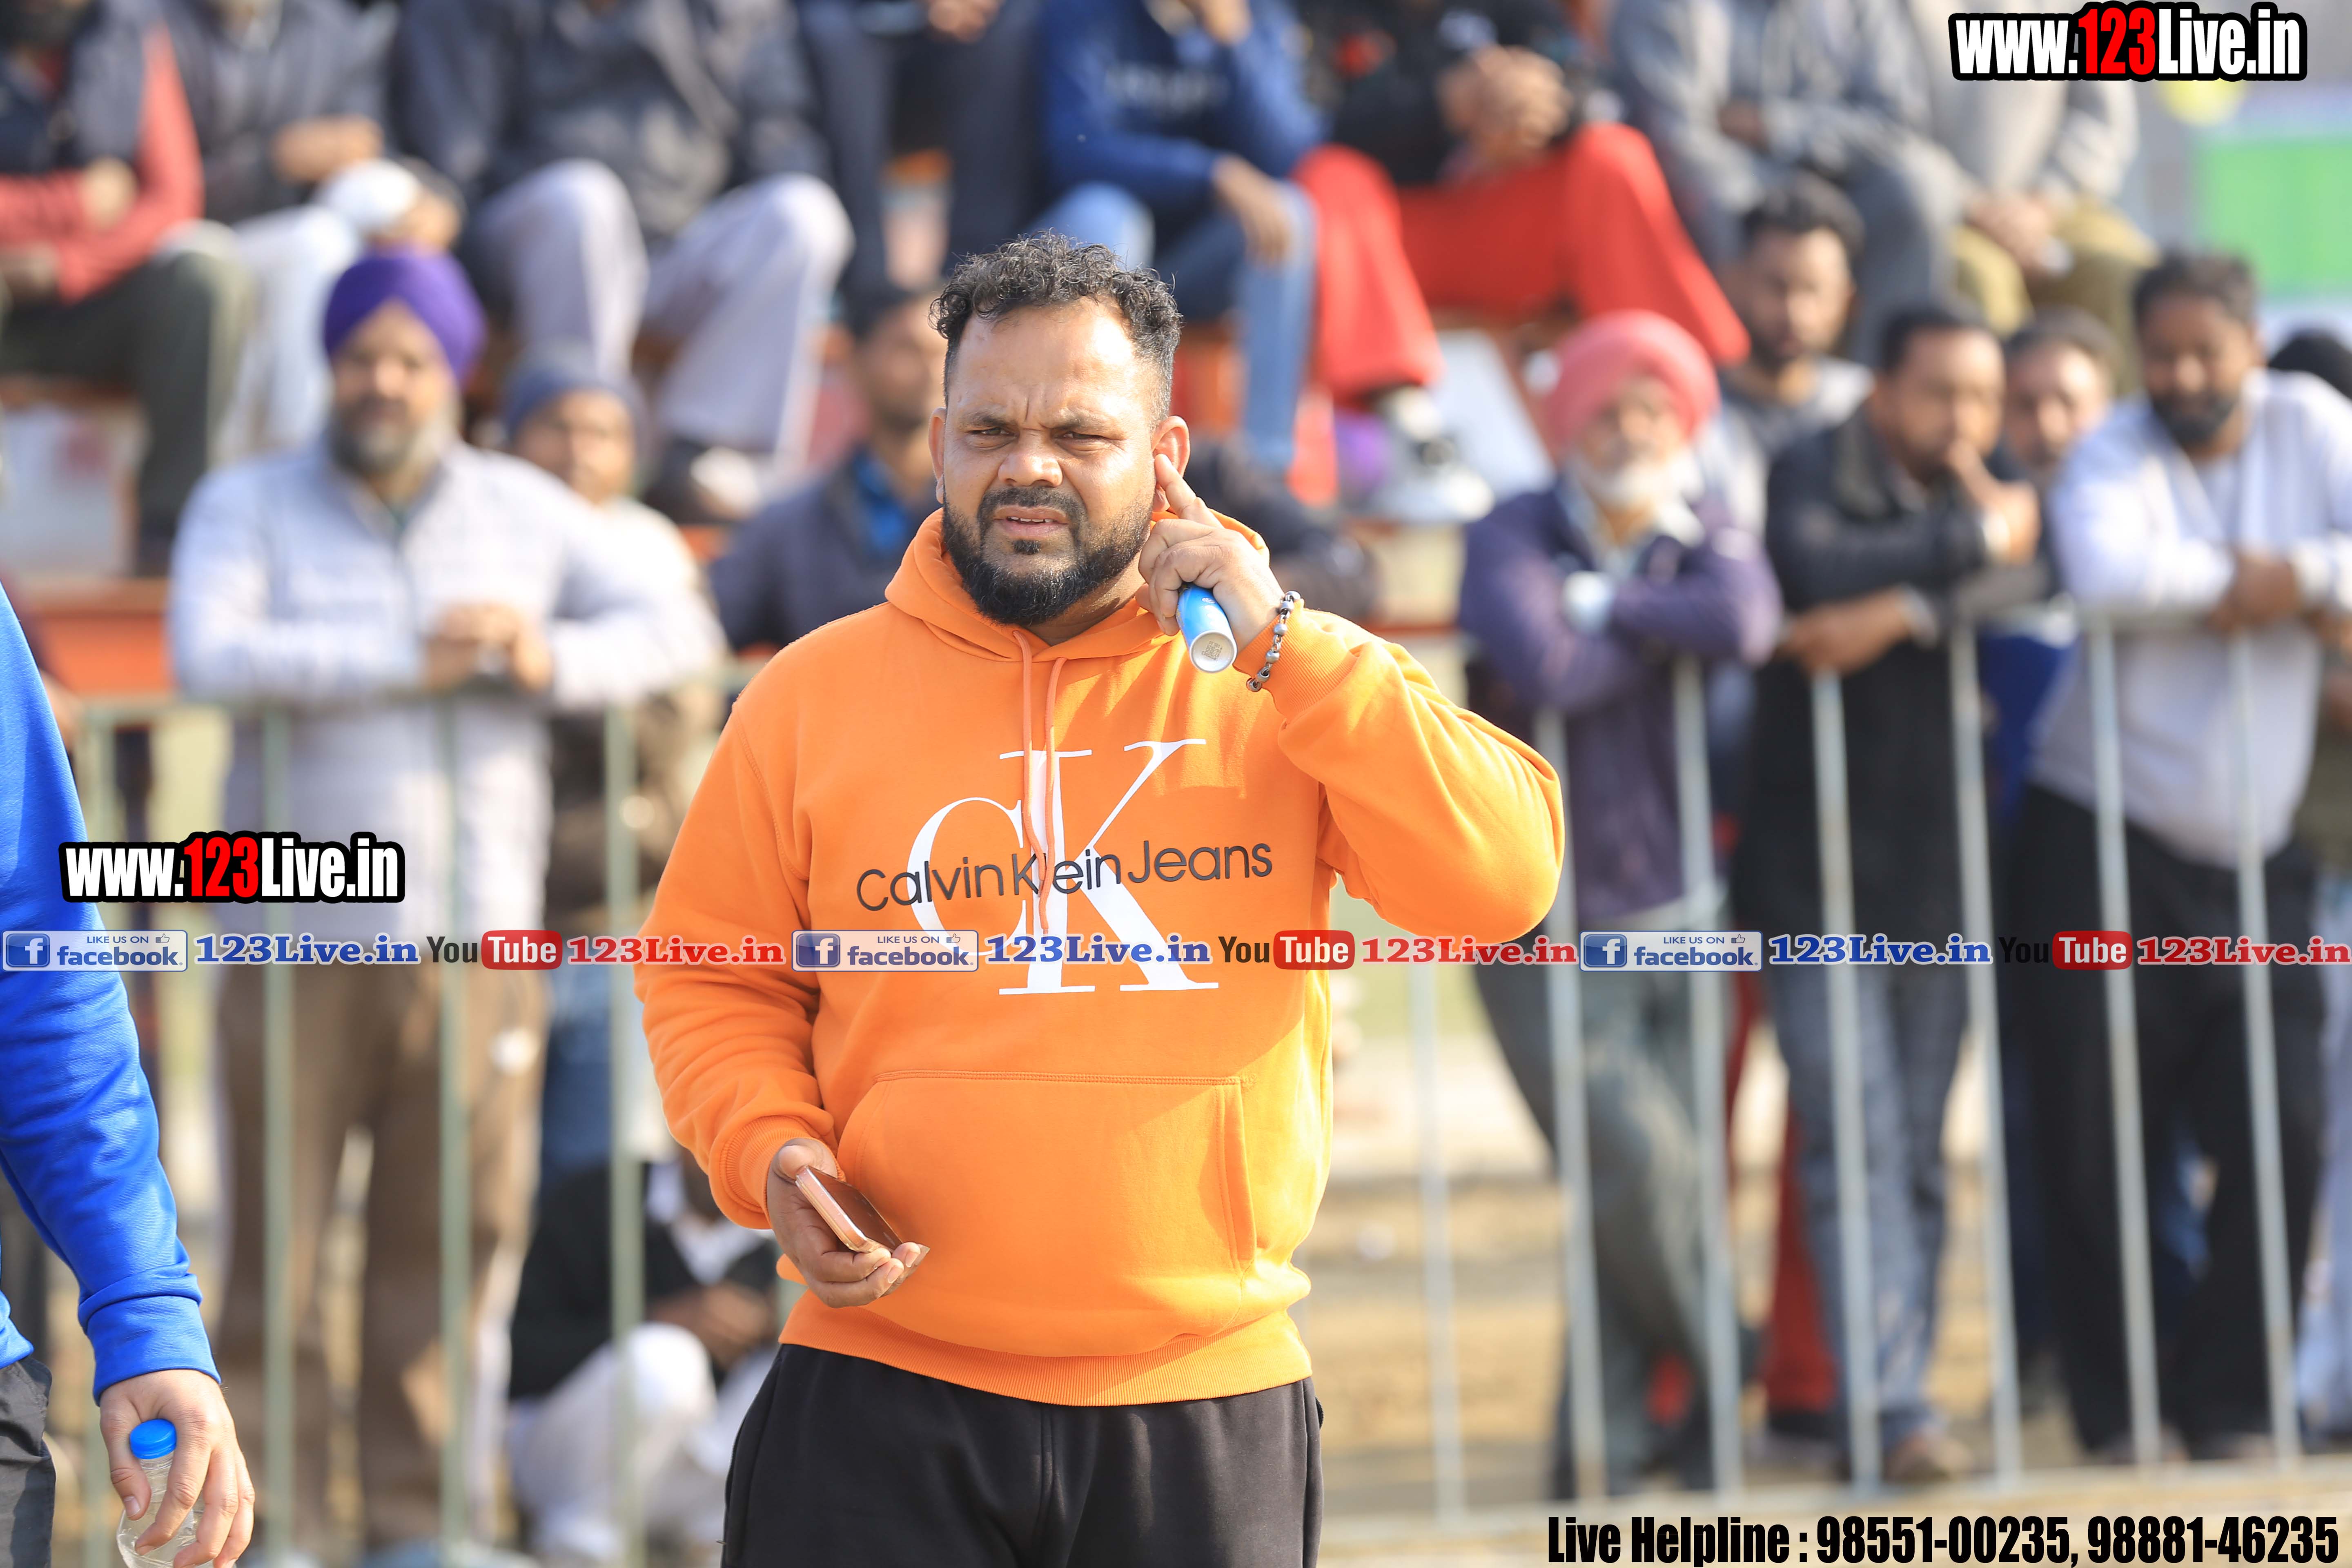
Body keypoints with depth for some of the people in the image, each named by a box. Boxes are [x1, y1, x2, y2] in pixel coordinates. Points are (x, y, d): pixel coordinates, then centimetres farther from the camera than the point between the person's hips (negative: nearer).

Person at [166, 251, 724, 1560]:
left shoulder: (526, 512, 13)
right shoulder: (250, 506, 6)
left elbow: (679, 627, 8)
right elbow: (209, 654, -13)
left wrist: (552, 658, -10)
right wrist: (402, 663, -14)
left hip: (476, 936, 2)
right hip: (301, 945, -2)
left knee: (452, 1234, 2)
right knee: (280, 1240, -3)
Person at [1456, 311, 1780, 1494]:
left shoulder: (1705, 537, 6)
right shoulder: (1515, 539, -5)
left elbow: (1748, 621, -18)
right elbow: (1545, 670, -26)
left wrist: (1607, 609, -14)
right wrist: (1663, 628, -10)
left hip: (1671, 913, 4)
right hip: (1543, 928, -4)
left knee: (1671, 1185, 1)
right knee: (1638, 1157, -16)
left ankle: (1603, 1444, 13)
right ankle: (1712, 1386, 9)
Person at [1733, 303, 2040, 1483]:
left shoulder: (1989, 491, 10)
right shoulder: (1814, 475, -2)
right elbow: (1810, 568, -25)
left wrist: (1901, 609, -27)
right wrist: (1968, 539, -16)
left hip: (1933, 877, 4)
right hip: (1814, 874, -4)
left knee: (1919, 1152, 4)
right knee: (1852, 1137, -11)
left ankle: (1893, 1404, 8)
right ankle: (1893, 1406, -14)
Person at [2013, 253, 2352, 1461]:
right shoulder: (2112, 455, -5)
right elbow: (2103, 566, -27)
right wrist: (2236, 582, -15)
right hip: (2106, 850, -3)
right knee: (2099, 1147, -3)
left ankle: (2226, 1401, 8)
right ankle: (2112, 1407, 10)